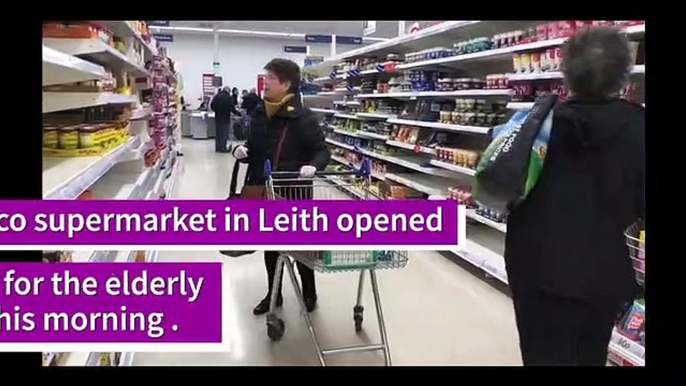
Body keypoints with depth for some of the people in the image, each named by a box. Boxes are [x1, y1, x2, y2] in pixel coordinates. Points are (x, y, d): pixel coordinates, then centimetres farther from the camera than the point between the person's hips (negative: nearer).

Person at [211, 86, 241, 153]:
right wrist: (239, 113, 1)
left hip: (217, 117, 5)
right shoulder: (229, 98, -13)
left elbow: (212, 106, 1)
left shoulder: (217, 96, 0)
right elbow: (232, 109, -12)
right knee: (224, 132, 1)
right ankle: (223, 148, 2)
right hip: (225, 118, -5)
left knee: (218, 132, 13)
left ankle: (217, 147, 17)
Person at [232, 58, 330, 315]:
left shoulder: (302, 117, -15)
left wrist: (312, 165, -33)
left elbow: (322, 151, -13)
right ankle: (273, 294, 34)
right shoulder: (259, 113, 5)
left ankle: (309, 293, 31)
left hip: (293, 190, -6)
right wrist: (242, 150, -5)